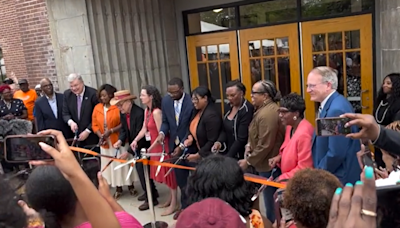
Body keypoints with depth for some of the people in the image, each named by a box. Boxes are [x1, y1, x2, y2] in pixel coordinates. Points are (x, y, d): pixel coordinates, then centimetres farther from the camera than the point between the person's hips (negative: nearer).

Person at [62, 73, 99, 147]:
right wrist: (70, 122, -14)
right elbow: (65, 113, 7)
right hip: (76, 135, 4)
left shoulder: (93, 93, -12)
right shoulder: (67, 94, 3)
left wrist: (88, 131, -12)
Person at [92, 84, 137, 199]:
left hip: (119, 140, -4)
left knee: (123, 163, 5)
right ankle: (118, 188, 21)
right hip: (105, 142, 4)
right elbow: (95, 125, 5)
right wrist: (100, 135, -11)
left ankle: (130, 186, 20)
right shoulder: (97, 108, 4)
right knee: (111, 164, 9)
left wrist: (111, 131, -22)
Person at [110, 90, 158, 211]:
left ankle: (151, 198, 13)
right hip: (135, 146, 8)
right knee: (140, 169, 17)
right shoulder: (122, 113, -2)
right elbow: (123, 129, 3)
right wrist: (120, 140, -19)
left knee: (143, 171, -2)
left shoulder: (139, 113, -28)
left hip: (144, 146, -8)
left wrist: (128, 152, -26)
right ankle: (151, 192, 35)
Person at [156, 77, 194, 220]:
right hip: (174, 144, 5)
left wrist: (182, 145, -16)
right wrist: (162, 133, -15)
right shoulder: (166, 101, -3)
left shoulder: (192, 102, -18)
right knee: (180, 178, 15)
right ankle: (185, 206, 31)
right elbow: (165, 121, 6)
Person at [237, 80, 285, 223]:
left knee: (271, 203, 2)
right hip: (271, 163, 11)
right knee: (273, 202, 19)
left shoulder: (266, 114, -23)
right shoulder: (267, 109, 10)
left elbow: (265, 145, -24)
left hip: (269, 165, -11)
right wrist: (250, 145, 5)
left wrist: (248, 161, -14)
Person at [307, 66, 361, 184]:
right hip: (330, 176, 9)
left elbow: (336, 153, -27)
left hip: (341, 179, -9)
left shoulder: (337, 109, -25)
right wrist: (317, 172, 7)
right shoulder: (329, 105, 6)